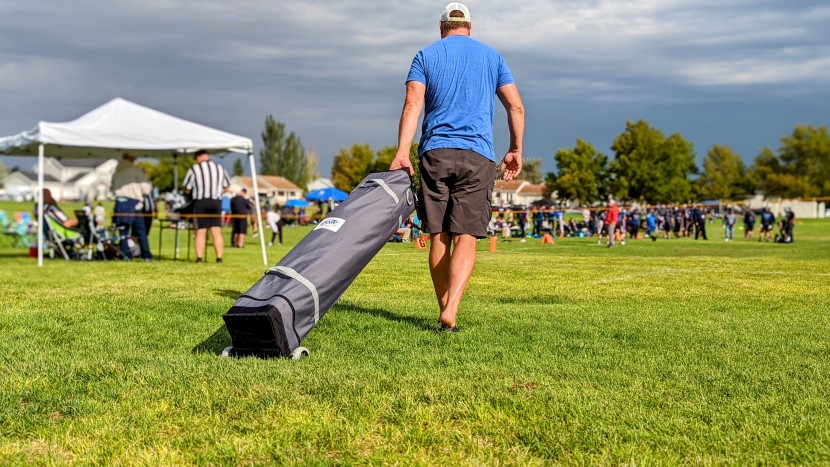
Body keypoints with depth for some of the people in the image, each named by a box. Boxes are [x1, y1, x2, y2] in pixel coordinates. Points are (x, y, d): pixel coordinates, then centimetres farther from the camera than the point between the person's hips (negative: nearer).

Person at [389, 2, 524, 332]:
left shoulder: (426, 55, 11)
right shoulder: (492, 57, 15)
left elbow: (412, 104, -2)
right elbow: (516, 107, 9)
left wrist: (402, 153, -10)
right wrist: (516, 151, 17)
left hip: (435, 153, 1)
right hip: (477, 156, 0)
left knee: (439, 237, 7)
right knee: (466, 238, -6)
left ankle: (444, 312, 10)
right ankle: (450, 312, -22)